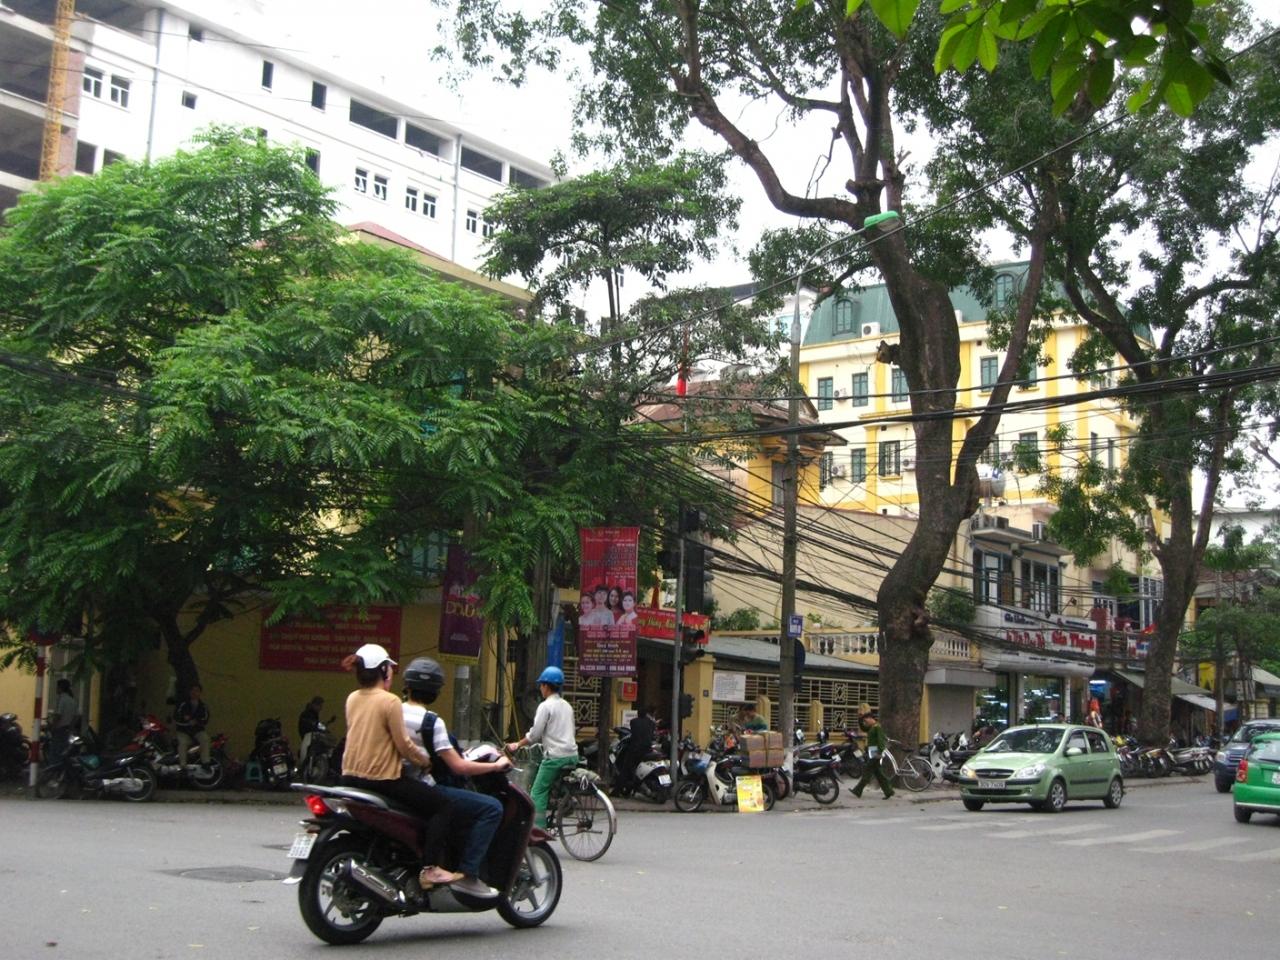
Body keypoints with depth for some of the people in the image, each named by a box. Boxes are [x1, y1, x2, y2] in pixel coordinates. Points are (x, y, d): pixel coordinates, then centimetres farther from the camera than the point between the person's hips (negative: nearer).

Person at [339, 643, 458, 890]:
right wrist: (427, 760, 3)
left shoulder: (352, 699, 7)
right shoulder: (390, 701, -14)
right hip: (382, 778, -8)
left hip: (351, 777, 8)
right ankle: (429, 869, -13)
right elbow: (403, 745, -15)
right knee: (442, 804, -4)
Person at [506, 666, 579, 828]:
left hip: (555, 756, -8)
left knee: (538, 793, -2)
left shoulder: (546, 706, -6)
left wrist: (517, 745, 4)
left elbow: (534, 734, -9)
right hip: (572, 754, 8)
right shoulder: (567, 705, 17)